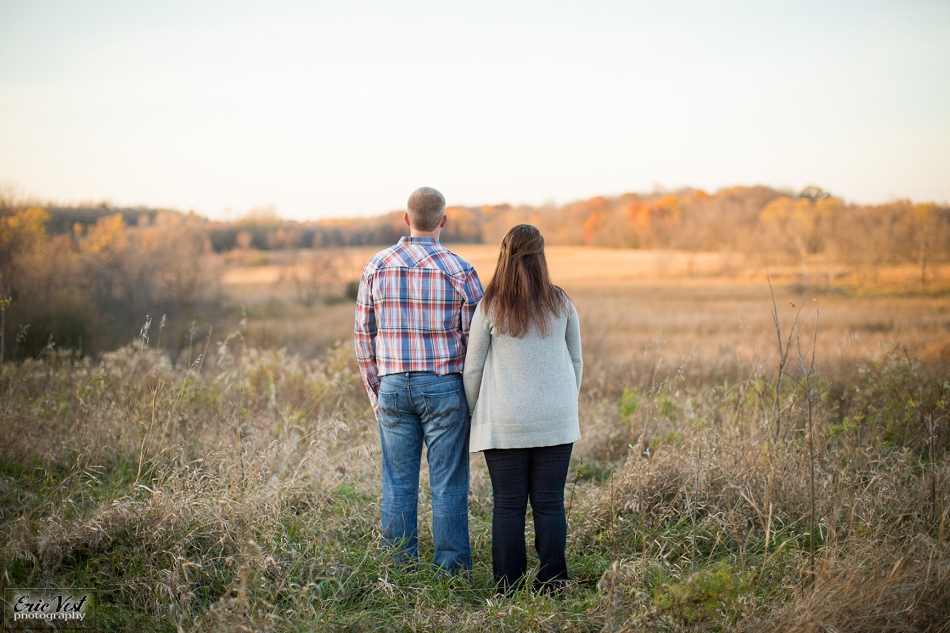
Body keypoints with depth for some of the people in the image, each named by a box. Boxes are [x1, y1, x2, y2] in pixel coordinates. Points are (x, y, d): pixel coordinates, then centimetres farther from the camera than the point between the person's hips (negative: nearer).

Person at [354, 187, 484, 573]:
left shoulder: (377, 266, 2)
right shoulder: (460, 271, -6)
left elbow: (363, 335, 6)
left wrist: (375, 393, 14)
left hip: (393, 386, 3)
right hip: (444, 387, -2)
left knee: (398, 487, 8)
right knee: (448, 488, 3)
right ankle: (453, 577, 8)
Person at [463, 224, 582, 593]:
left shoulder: (490, 308, -5)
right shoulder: (561, 304, 2)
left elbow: (472, 369, 1)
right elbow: (575, 362, 12)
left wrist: (476, 415, 14)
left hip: (504, 423, -2)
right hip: (555, 422, 2)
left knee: (508, 505, 4)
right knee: (550, 503, 6)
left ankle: (509, 587, 7)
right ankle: (552, 583, 9)